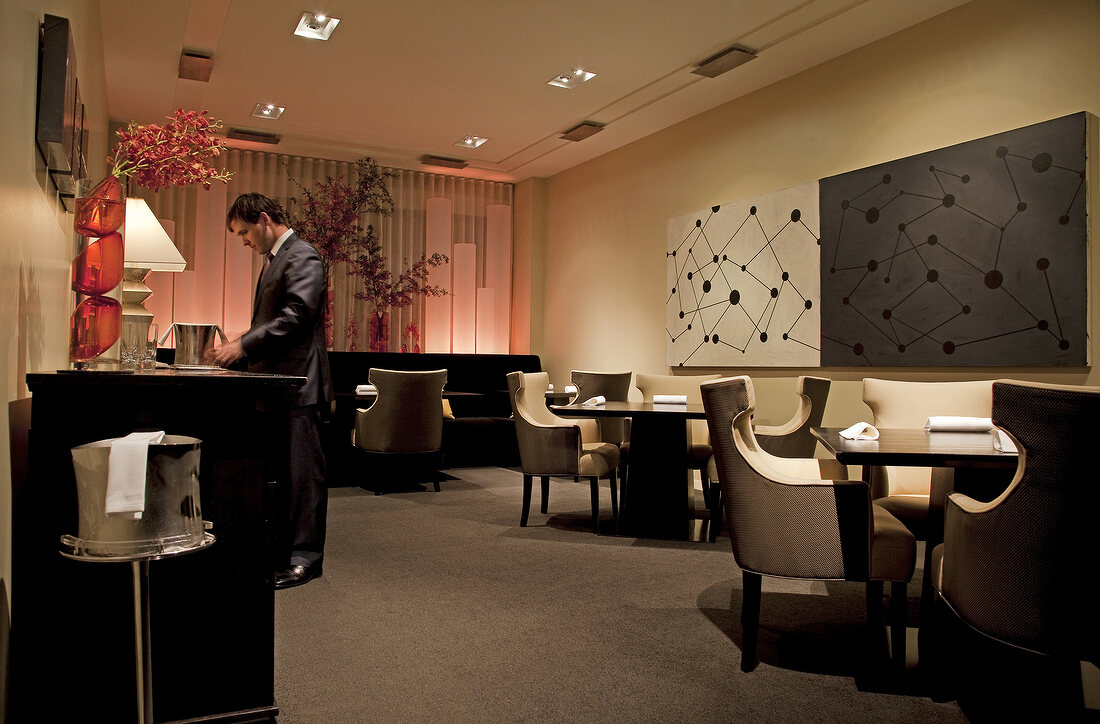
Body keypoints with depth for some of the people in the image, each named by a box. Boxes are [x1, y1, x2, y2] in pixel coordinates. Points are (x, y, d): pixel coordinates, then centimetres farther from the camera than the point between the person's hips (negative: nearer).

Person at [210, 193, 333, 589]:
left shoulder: (302, 256, -10)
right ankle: (280, 550, 25)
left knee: (303, 470, -4)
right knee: (278, 471, 15)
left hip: (299, 382, -10)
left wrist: (244, 345, -20)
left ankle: (305, 557, 3)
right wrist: (240, 345, 9)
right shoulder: (273, 259, 21)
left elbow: (297, 315, -21)